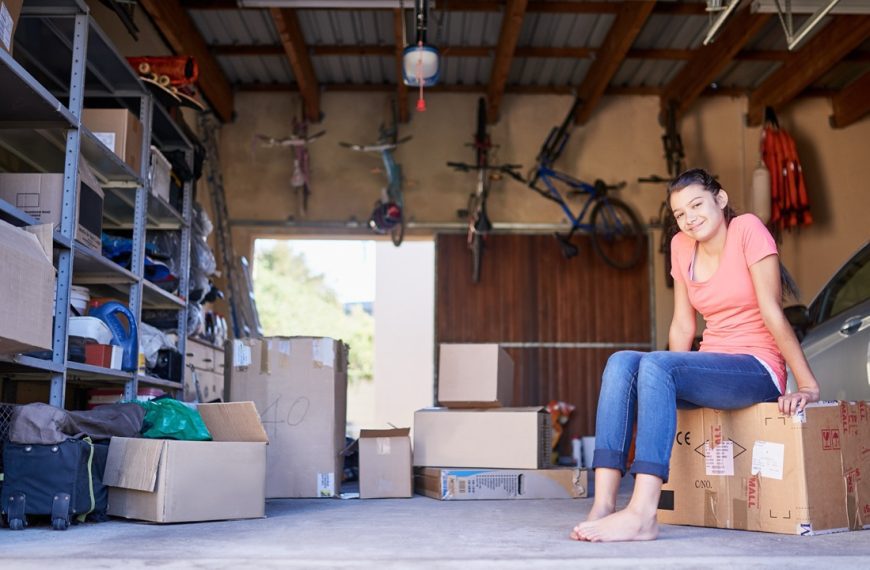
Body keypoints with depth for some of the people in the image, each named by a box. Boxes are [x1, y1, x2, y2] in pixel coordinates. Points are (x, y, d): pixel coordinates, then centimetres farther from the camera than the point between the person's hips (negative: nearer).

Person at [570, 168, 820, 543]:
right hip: (711, 368, 6)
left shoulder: (747, 230, -6)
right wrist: (674, 382, 8)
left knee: (655, 364, -30)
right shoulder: (681, 247, 11)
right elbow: (683, 327, 12)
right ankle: (603, 504, -30)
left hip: (759, 371, -6)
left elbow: (772, 312, -12)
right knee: (621, 363, -20)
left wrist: (808, 387, -12)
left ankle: (641, 513, -40)